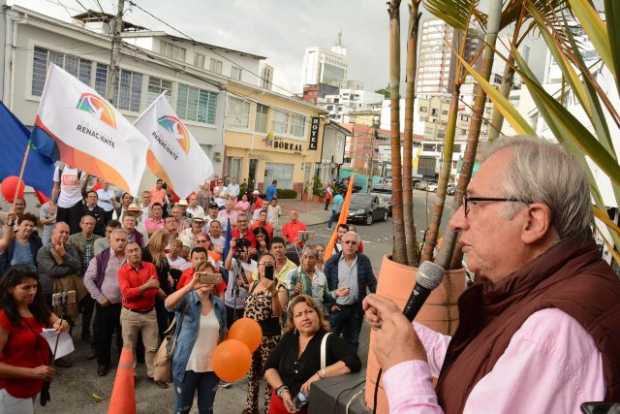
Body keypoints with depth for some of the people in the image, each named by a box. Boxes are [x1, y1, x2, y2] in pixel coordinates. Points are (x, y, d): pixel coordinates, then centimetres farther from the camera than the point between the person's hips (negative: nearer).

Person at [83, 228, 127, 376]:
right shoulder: (100, 258, -5)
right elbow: (88, 279, -4)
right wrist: (100, 298, -9)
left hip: (125, 304, 1)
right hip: (105, 304, -1)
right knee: (102, 335, 9)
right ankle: (103, 363, 29)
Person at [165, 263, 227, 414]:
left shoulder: (219, 304, 1)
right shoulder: (187, 299, -11)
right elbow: (168, 304, -34)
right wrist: (190, 286, -46)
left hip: (211, 366, 3)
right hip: (188, 366, -3)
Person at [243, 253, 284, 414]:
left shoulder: (278, 286, -9)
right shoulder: (253, 285, 7)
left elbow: (277, 313, -19)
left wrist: (273, 291, -29)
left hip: (269, 336, -5)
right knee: (252, 373, 16)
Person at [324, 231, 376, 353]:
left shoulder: (364, 261, -2)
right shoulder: (331, 262, -7)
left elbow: (372, 283, 3)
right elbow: (324, 285, -3)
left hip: (356, 308, 2)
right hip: (336, 308, -1)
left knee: (352, 341, 17)